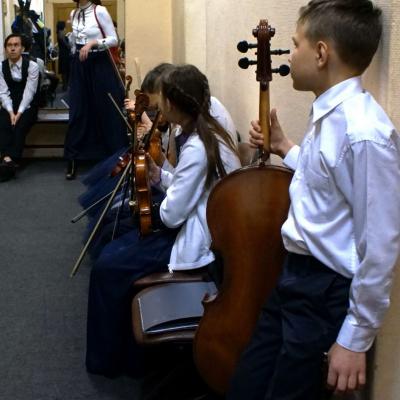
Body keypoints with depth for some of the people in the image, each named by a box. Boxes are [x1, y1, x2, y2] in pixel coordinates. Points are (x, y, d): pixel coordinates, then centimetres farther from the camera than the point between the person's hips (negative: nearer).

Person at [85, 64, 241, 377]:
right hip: (198, 227, 10)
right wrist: (159, 176, -1)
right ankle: (126, 348, 23)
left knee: (108, 268, -5)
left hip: (197, 244, -10)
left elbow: (172, 215, -22)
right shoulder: (207, 132, 4)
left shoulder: (196, 149, -26)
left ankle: (108, 358, 15)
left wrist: (160, 208, -1)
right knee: (115, 249, 11)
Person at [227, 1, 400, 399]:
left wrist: (356, 338, -18)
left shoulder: (364, 132, -26)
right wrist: (285, 149, 22)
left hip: (328, 294, -9)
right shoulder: (329, 114, 4)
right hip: (296, 276, 9)